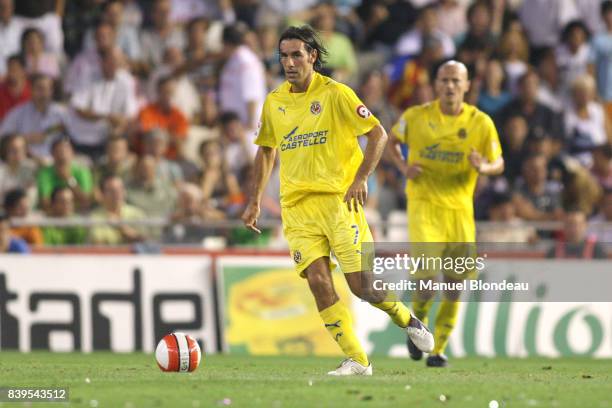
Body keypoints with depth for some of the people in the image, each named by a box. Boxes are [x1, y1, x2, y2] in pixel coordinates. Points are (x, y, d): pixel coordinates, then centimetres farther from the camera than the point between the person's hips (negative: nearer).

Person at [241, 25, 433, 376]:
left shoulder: (335, 94, -6)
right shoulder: (274, 102, 10)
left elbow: (378, 134, -7)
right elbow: (266, 150, 24)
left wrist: (360, 179, -19)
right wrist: (255, 201, 19)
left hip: (339, 198, -4)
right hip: (296, 205, 4)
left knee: (361, 284, -9)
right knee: (318, 281, -10)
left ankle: (407, 319, 22)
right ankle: (356, 360, -3)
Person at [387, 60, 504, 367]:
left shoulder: (481, 123, -1)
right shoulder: (416, 117, -1)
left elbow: (499, 163, 6)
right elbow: (392, 141, 16)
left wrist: (484, 167, -18)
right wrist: (404, 167, -3)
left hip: (460, 207, 2)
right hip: (424, 203, -2)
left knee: (454, 288, 4)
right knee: (427, 271, -19)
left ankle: (439, 349, 21)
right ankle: (418, 322, 11)